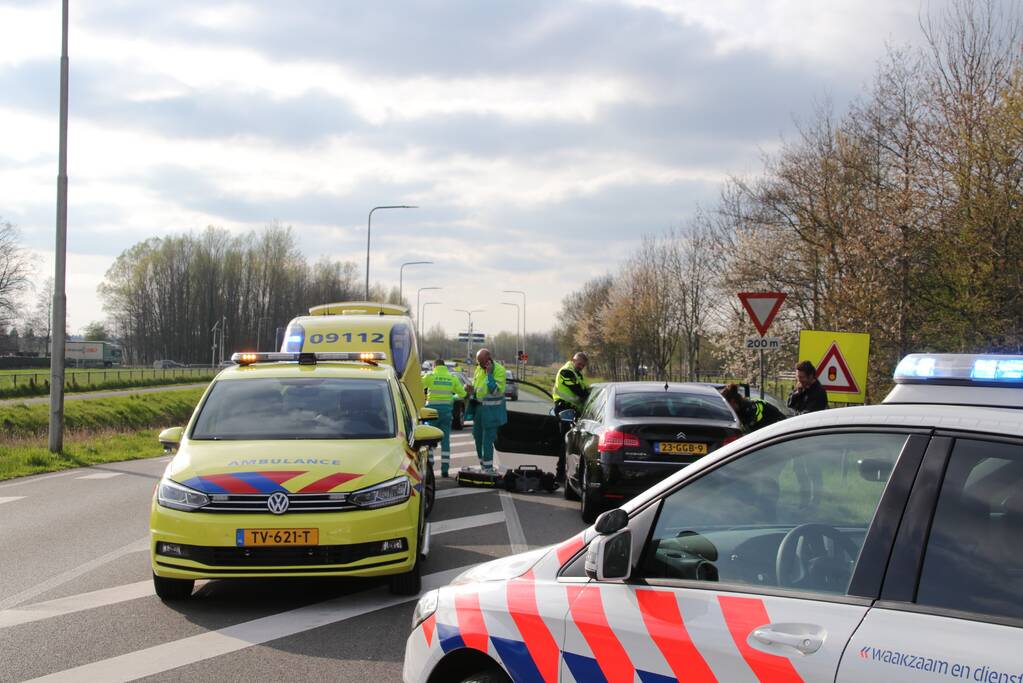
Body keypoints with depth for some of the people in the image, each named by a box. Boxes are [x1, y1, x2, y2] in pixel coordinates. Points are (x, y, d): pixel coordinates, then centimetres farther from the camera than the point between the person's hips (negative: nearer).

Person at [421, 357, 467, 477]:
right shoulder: (452, 378, 6)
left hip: (432, 409, -3)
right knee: (445, 440, 6)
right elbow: (462, 394, 9)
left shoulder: (430, 376, -3)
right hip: (446, 410, 3)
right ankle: (445, 470, 5)